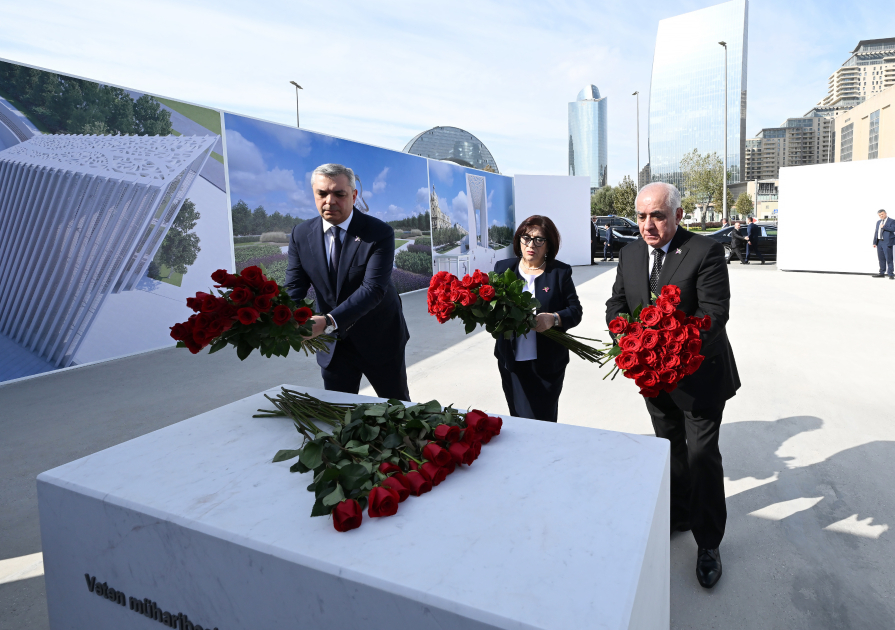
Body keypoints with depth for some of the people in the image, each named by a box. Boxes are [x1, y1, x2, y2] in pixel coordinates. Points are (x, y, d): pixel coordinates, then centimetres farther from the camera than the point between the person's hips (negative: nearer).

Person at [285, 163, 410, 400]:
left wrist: (328, 321, -41)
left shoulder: (379, 233, -18)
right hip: (333, 343, 3)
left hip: (380, 340, -2)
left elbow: (373, 289, -28)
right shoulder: (301, 234, -4)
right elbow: (294, 288, -7)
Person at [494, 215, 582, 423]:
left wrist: (554, 319, -22)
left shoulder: (560, 272, 1)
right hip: (512, 362, 3)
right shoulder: (503, 268, 8)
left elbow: (576, 311, -2)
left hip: (547, 365, -2)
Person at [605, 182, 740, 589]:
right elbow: (616, 303, 5)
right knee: (670, 450, 21)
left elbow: (714, 315, -24)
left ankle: (708, 543, 23)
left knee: (702, 456, 3)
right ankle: (678, 515, 43)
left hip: (698, 374, -5)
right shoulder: (630, 254, 1)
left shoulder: (705, 252, -17)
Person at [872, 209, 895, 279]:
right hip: (879, 242, 6)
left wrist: (884, 227, -14)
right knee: (881, 258, 10)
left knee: (888, 258, -7)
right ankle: (882, 273, 16)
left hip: (887, 242, -6)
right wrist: (874, 242, 10)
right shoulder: (878, 222, 18)